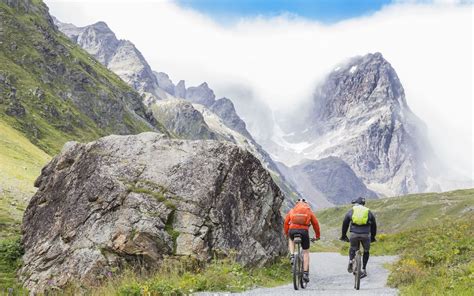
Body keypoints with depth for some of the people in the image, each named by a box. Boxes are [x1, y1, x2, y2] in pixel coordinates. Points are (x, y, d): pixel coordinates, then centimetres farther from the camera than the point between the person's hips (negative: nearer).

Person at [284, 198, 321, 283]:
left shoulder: (292, 210, 22)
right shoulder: (309, 211, 21)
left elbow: (286, 222, 19)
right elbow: (315, 223, 19)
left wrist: (286, 234, 29)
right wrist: (317, 236, 29)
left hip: (292, 230, 1)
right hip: (304, 231, -1)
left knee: (291, 239, 37)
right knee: (306, 252, 12)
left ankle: (292, 256, 15)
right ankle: (305, 273, 5)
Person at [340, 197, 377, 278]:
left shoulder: (351, 211, 16)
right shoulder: (368, 212, 17)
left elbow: (345, 223, 18)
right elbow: (374, 225, 23)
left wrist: (343, 235, 27)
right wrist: (373, 237, 33)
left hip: (354, 234, 0)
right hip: (366, 234, 0)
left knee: (353, 248, 27)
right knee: (366, 251, 22)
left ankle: (351, 261, 4)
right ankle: (364, 270, 16)